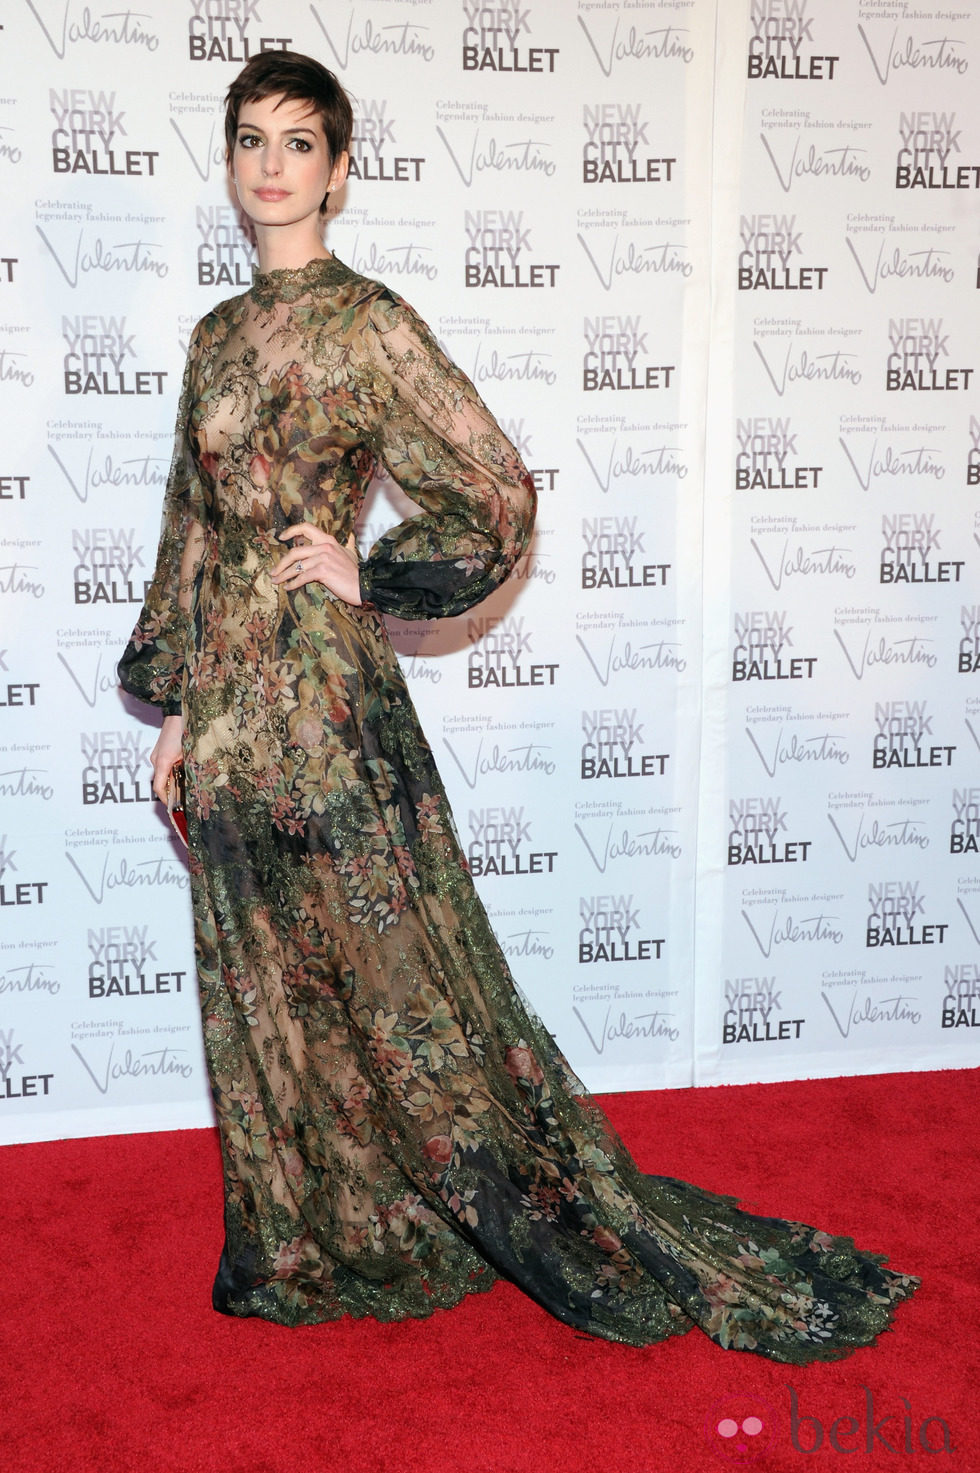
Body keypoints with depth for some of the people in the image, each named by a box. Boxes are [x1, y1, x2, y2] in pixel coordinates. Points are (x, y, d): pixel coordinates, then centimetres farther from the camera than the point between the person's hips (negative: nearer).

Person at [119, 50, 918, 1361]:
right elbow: (193, 533, 15)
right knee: (267, 992, 15)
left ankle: (584, 1231, 17)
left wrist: (366, 577, -9)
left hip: (322, 694, -7)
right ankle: (318, 1245, 33)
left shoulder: (365, 323, -8)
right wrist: (178, 704, 13)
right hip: (232, 701, 7)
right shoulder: (220, 334, 13)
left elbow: (497, 494, -10)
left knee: (392, 977, 0)